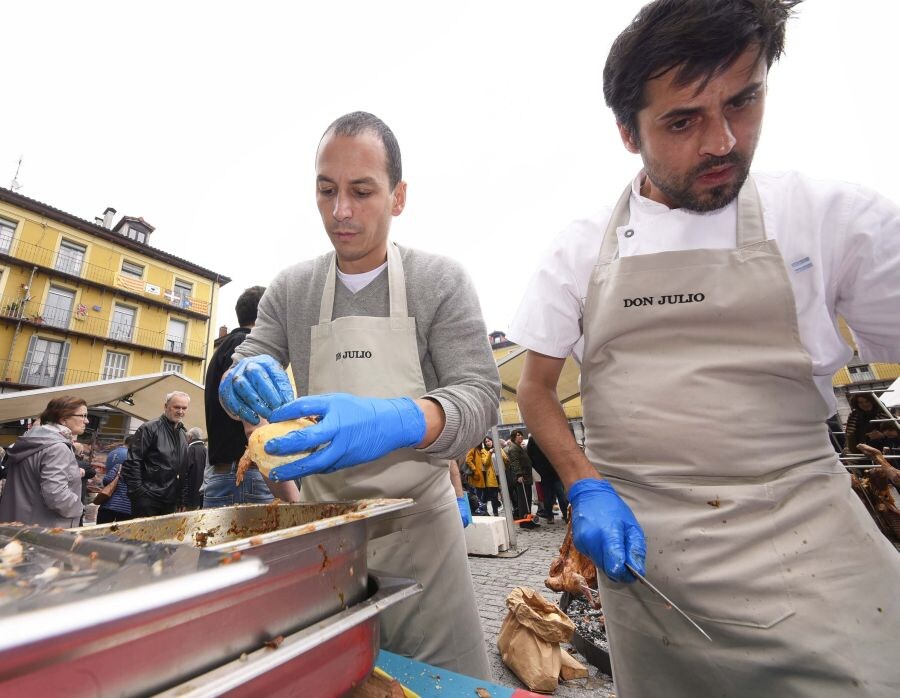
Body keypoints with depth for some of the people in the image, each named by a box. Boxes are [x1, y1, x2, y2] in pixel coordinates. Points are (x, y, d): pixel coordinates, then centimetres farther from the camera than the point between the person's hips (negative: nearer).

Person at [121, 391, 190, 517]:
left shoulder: (183, 434, 14)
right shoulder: (150, 428, -8)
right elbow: (131, 462, -12)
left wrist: (179, 497, 13)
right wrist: (137, 491, -15)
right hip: (147, 500, -6)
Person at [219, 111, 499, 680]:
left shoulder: (442, 280, -9)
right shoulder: (290, 289, 2)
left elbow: (480, 394, -16)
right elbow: (239, 375, 6)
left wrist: (396, 422, -35)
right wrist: (243, 381, -19)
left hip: (417, 520, -2)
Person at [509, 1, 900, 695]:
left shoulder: (833, 217, -2)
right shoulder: (583, 246, -2)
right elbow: (536, 387, 1)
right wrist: (585, 487, -10)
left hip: (809, 546, 1)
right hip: (638, 542, 1)